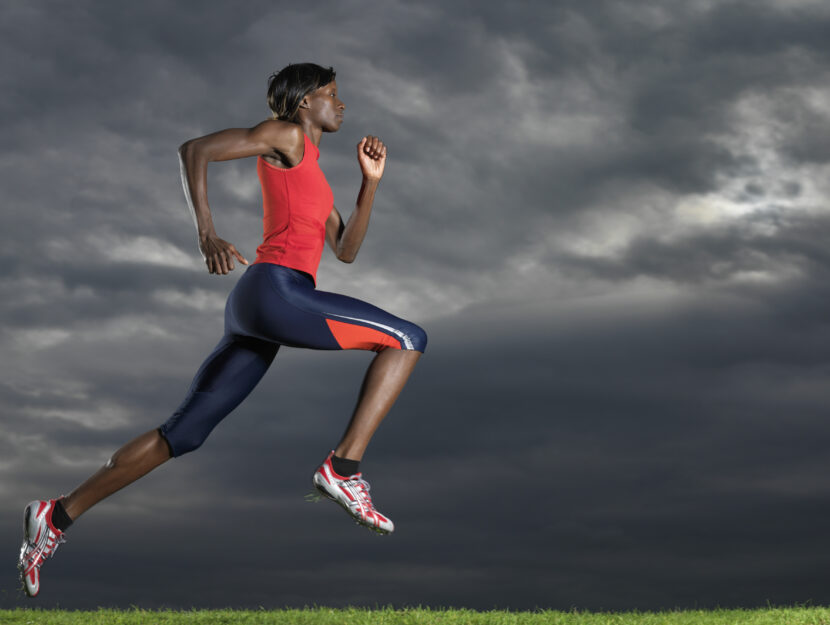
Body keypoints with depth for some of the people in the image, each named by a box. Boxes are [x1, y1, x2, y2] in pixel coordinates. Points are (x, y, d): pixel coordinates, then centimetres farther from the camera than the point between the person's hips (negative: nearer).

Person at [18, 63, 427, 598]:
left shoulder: (311, 169, 29)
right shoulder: (285, 135, 3)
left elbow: (346, 249, 27)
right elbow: (195, 149, -7)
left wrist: (371, 182, 17)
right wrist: (207, 233, -16)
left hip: (257, 314, 10)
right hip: (275, 289, -10)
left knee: (184, 433, 8)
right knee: (408, 339, -7)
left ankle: (59, 516, 9)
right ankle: (345, 468, -16)